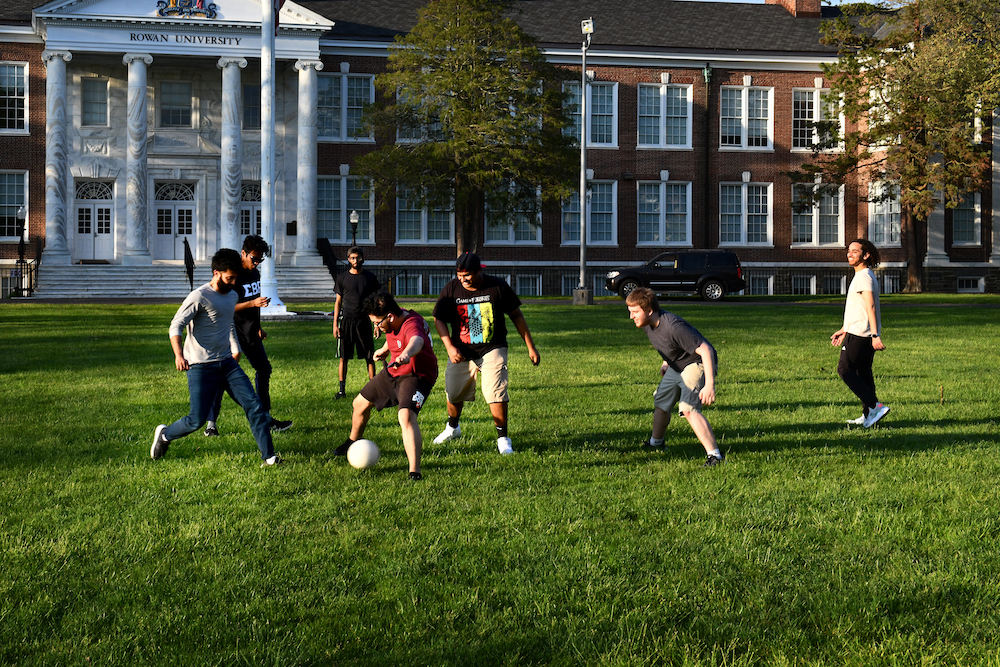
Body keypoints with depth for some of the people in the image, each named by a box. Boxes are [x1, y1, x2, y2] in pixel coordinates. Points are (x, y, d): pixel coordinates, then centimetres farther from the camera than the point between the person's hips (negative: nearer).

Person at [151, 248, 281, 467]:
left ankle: (268, 456, -5)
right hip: (201, 367, -7)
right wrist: (178, 354, -29)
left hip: (227, 363, 7)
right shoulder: (200, 297, -12)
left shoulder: (232, 295, 13)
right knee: (197, 420, -6)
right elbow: (176, 325, -15)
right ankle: (164, 434, 23)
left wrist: (235, 350, 34)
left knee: (254, 405, -7)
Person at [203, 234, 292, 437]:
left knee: (263, 368, 14)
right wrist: (252, 303, -28)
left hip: (250, 332, 9)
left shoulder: (255, 273, 10)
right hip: (233, 332, -9)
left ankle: (265, 419, 24)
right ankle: (211, 423, -3)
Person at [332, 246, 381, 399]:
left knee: (369, 357, 1)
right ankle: (342, 389, 5)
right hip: (346, 321, 0)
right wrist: (335, 324, 2)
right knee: (343, 357, -1)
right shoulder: (342, 278, 6)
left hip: (364, 321, 0)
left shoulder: (370, 278, 6)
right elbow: (338, 302, 10)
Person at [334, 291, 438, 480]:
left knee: (406, 416, -33)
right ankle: (352, 443, 49)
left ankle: (415, 472, -33)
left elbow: (416, 341, -61)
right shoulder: (393, 323, -7)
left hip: (416, 376, -9)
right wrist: (385, 349, 12)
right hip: (392, 372, 9)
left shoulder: (412, 324, -34)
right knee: (360, 403, 20)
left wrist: (406, 354, -80)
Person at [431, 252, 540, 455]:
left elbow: (516, 316, -1)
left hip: (492, 349, -3)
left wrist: (530, 347, 0)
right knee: (453, 392, 10)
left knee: (496, 393, -17)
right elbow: (438, 319, 2)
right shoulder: (451, 289, -8)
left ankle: (503, 438, -3)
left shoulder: (498, 287, -11)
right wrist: (449, 347, -11)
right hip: (461, 351, 3)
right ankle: (452, 428, 40)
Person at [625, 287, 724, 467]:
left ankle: (715, 455, -24)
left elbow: (705, 350, -37)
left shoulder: (673, 327, -36)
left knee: (689, 409, -26)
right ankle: (656, 443, 48)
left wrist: (710, 385, -42)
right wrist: (666, 362, 22)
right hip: (676, 366, 10)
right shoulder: (648, 323, -9)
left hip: (698, 363, -10)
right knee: (660, 403, 21)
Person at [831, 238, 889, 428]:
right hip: (863, 333, 10)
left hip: (859, 334, -10)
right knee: (863, 373, 12)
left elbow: (870, 306, -24)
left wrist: (875, 335, -31)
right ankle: (869, 416, 14)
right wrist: (843, 330, 31)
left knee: (845, 370, -8)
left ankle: (874, 407, -13)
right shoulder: (862, 276, 19)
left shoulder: (864, 277, -14)